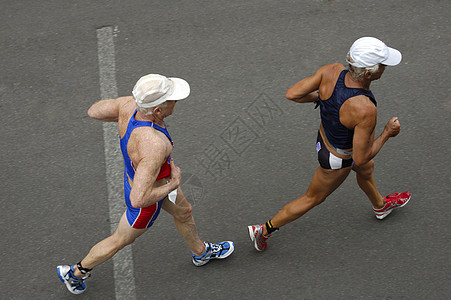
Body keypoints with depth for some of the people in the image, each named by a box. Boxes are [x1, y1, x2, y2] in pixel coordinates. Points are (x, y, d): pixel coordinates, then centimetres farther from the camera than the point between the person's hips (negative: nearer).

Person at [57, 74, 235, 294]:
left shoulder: (130, 103, -28)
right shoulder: (153, 146, -48)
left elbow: (94, 111, -8)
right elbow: (138, 199, -46)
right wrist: (173, 184, -29)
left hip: (136, 174, 7)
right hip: (148, 197, -7)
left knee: (184, 212, 31)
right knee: (120, 241, 22)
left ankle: (201, 252, 60)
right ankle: (75, 273, 46)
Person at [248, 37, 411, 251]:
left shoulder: (332, 71, -27)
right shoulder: (365, 110, -42)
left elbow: (292, 94, -19)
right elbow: (360, 159, -30)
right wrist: (387, 134, -17)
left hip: (324, 137, 7)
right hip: (337, 161, -7)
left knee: (367, 170, 35)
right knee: (312, 199, 22)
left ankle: (380, 206, 68)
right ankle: (264, 230, 39)